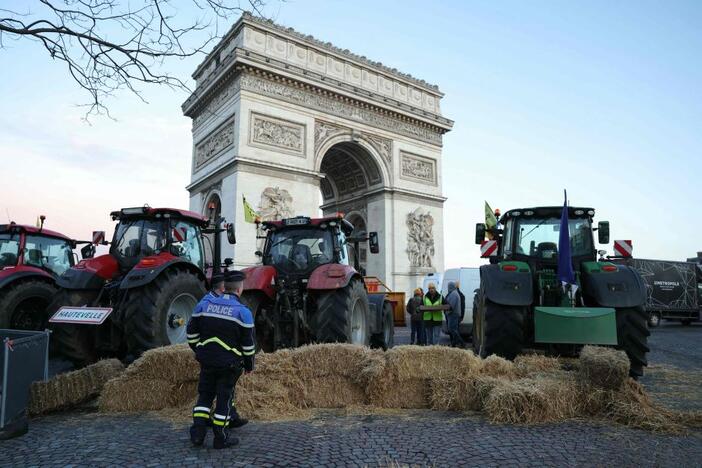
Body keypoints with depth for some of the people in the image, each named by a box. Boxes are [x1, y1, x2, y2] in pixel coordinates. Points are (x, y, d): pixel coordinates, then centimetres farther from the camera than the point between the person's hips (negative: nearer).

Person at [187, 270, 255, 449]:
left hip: (206, 360, 4)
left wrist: (198, 351, 21)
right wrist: (249, 364, 5)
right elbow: (248, 343, -8)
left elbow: (192, 332, 7)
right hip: (229, 363, -3)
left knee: (205, 395, 17)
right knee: (224, 398, 7)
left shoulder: (204, 304, -1)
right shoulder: (243, 312, -12)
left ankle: (197, 433, 15)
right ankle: (221, 438, 16)